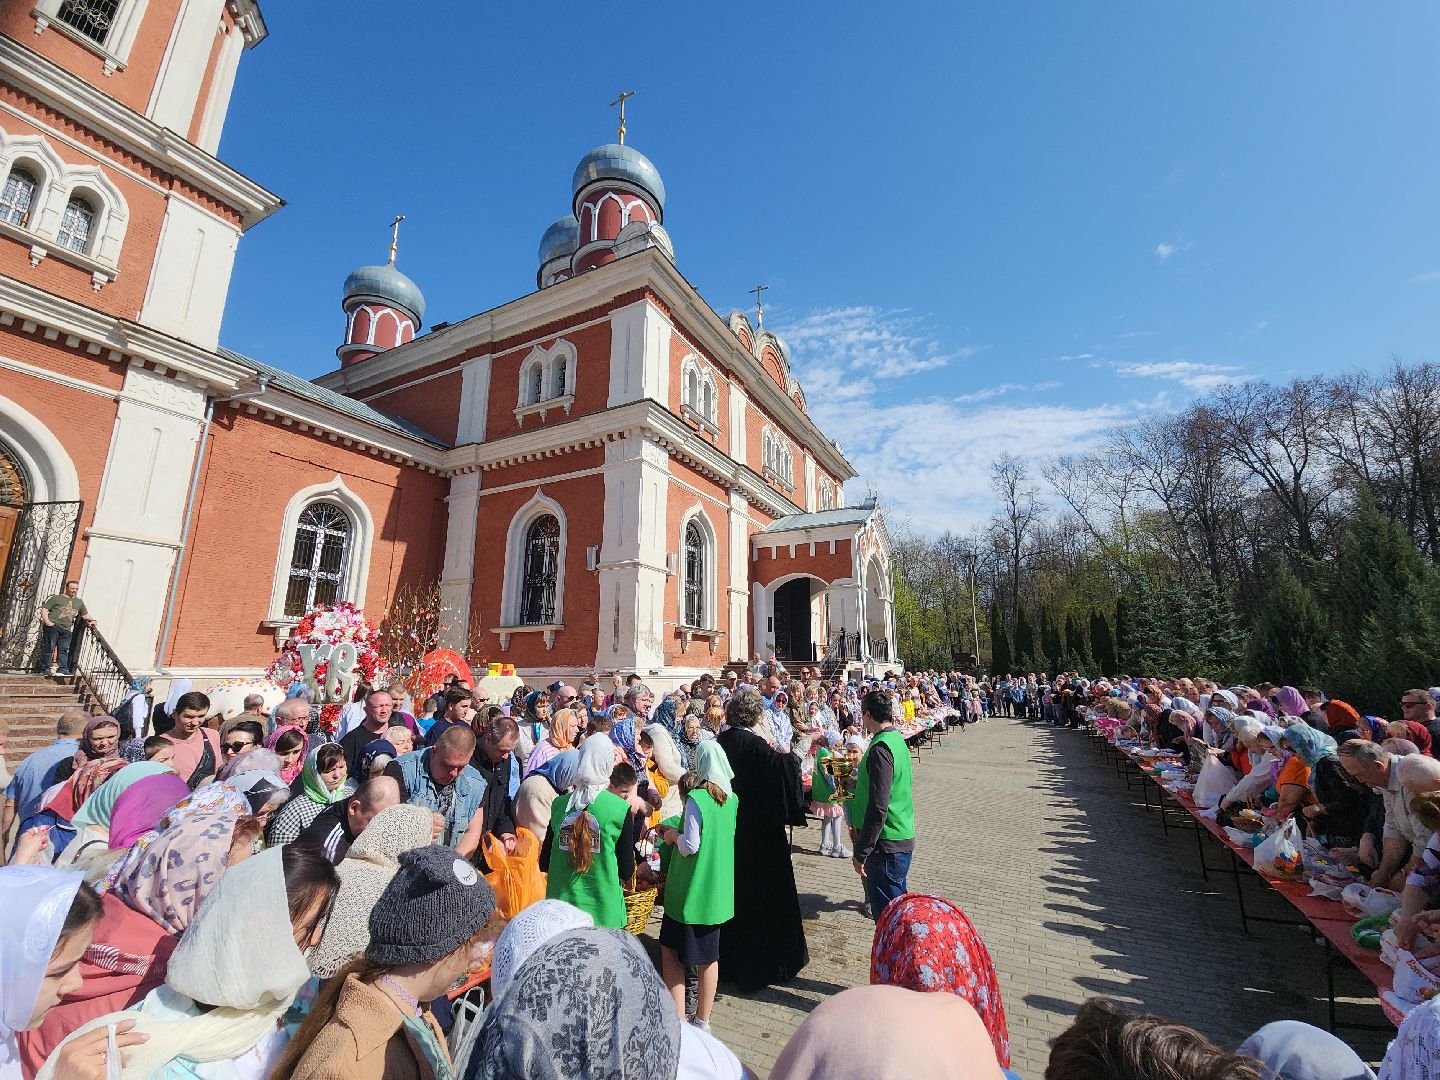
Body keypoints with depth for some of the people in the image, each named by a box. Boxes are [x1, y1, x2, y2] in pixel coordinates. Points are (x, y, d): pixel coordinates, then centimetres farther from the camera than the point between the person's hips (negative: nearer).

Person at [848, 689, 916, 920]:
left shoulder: (880, 749, -22)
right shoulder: (897, 740, 9)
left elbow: (878, 808, -25)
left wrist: (861, 852, -18)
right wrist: (858, 824, 24)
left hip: (886, 845, -9)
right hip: (903, 840, 9)